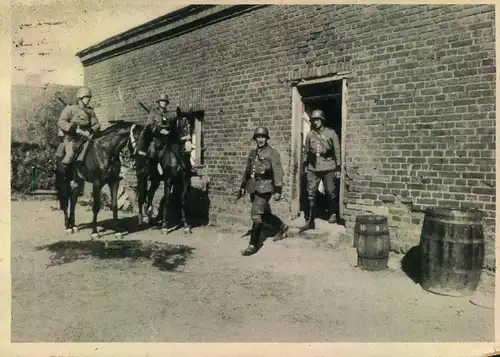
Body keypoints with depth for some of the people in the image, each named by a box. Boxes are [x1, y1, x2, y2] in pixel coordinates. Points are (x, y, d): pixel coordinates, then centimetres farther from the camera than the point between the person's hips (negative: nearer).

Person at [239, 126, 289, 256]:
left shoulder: (272, 153, -7)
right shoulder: (252, 152, 13)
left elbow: (278, 172, -12)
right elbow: (247, 170, 19)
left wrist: (278, 190, -18)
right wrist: (243, 186, 15)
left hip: (264, 188, -7)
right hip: (253, 187, 7)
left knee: (256, 215, -11)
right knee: (264, 213, 18)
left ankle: (253, 245, -4)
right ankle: (282, 227, 40)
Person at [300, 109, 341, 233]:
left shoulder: (331, 133, -2)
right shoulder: (310, 134, 7)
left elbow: (337, 151, -2)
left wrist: (338, 168, -5)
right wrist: (306, 165, 11)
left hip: (328, 168, -2)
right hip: (313, 168, 3)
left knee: (330, 192, 8)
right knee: (311, 194, -2)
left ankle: (333, 213, 33)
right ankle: (310, 221, 3)